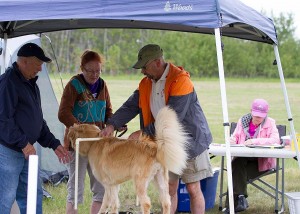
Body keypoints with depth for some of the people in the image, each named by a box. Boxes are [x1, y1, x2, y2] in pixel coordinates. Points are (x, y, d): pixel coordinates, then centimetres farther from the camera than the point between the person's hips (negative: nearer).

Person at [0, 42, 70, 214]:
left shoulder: (31, 84, 17)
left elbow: (38, 121, 24)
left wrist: (54, 144, 17)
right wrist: (23, 142, -21)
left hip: (26, 151, 10)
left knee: (33, 195, 12)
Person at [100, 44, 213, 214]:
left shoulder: (180, 80, -21)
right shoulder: (146, 83, 3)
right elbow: (130, 107, 0)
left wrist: (144, 133, -23)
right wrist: (112, 125, -18)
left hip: (190, 141, -7)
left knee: (193, 189, -1)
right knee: (170, 188, 9)